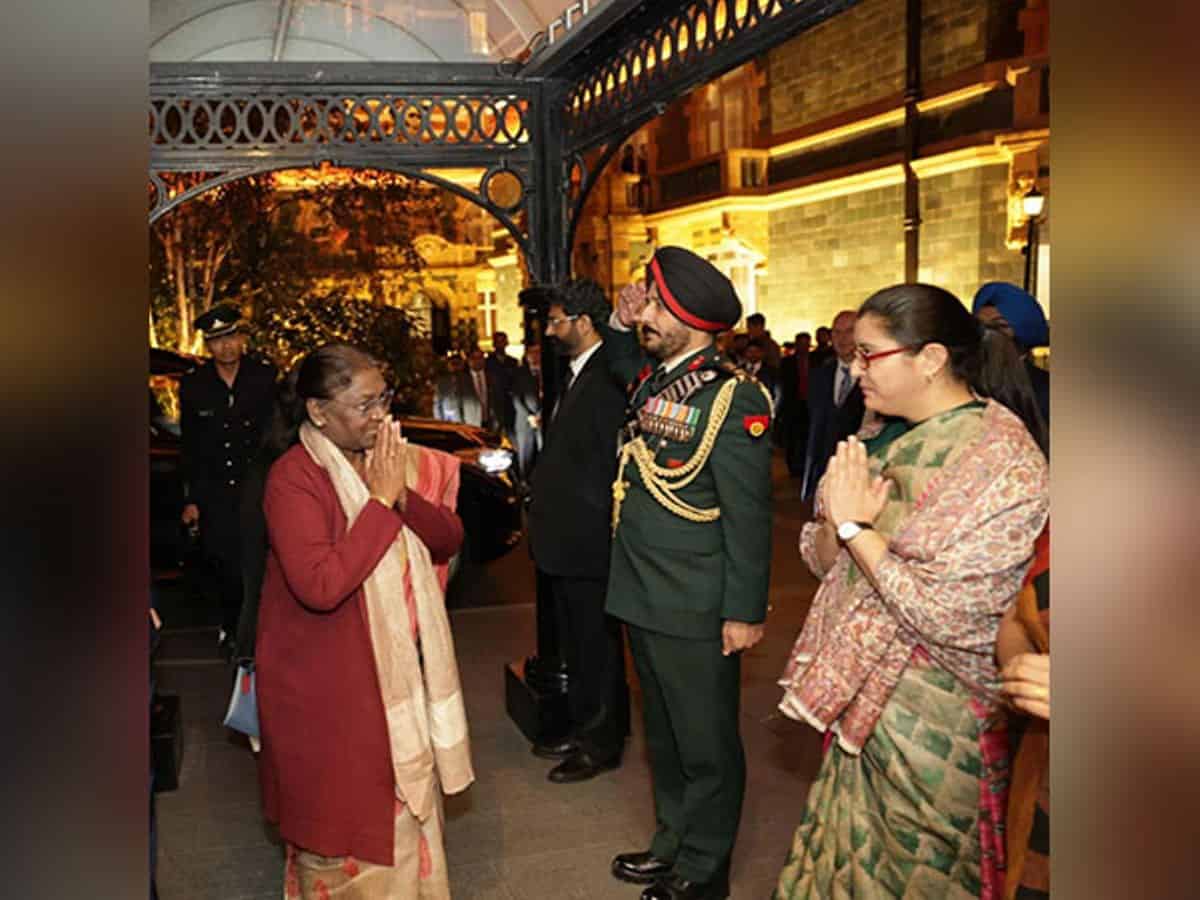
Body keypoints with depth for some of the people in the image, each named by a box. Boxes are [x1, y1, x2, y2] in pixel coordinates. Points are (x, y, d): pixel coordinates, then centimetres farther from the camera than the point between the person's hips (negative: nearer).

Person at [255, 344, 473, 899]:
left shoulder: (396, 461, 2)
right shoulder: (293, 478, -19)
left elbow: (450, 538, -2)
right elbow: (320, 586, -30)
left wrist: (404, 496, -19)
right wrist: (380, 502, -27)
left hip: (402, 665, 7)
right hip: (329, 683, -6)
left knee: (406, 804, 19)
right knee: (344, 817, 10)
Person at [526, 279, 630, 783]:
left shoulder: (609, 377, -19)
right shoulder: (578, 374, 13)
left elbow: (613, 464, -21)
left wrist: (600, 529, -19)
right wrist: (544, 516, 16)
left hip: (590, 543, -10)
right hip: (567, 541, 10)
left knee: (598, 647, 6)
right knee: (576, 646, 21)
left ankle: (603, 745, 22)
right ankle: (583, 731, 36)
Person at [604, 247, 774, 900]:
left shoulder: (731, 397, -17)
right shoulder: (652, 379, 7)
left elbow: (748, 516, -17)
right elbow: (623, 365, 33)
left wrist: (745, 612, -16)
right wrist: (618, 325, 11)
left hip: (694, 611, -8)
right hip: (643, 599, 8)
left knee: (705, 744, 9)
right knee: (663, 735, 22)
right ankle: (672, 843, 41)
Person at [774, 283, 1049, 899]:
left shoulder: (1004, 462, -19)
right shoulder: (882, 433, 4)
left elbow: (944, 614, -25)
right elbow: (822, 560, 7)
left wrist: (857, 525, -18)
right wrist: (836, 522, -15)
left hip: (933, 725, -6)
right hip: (862, 698, 7)